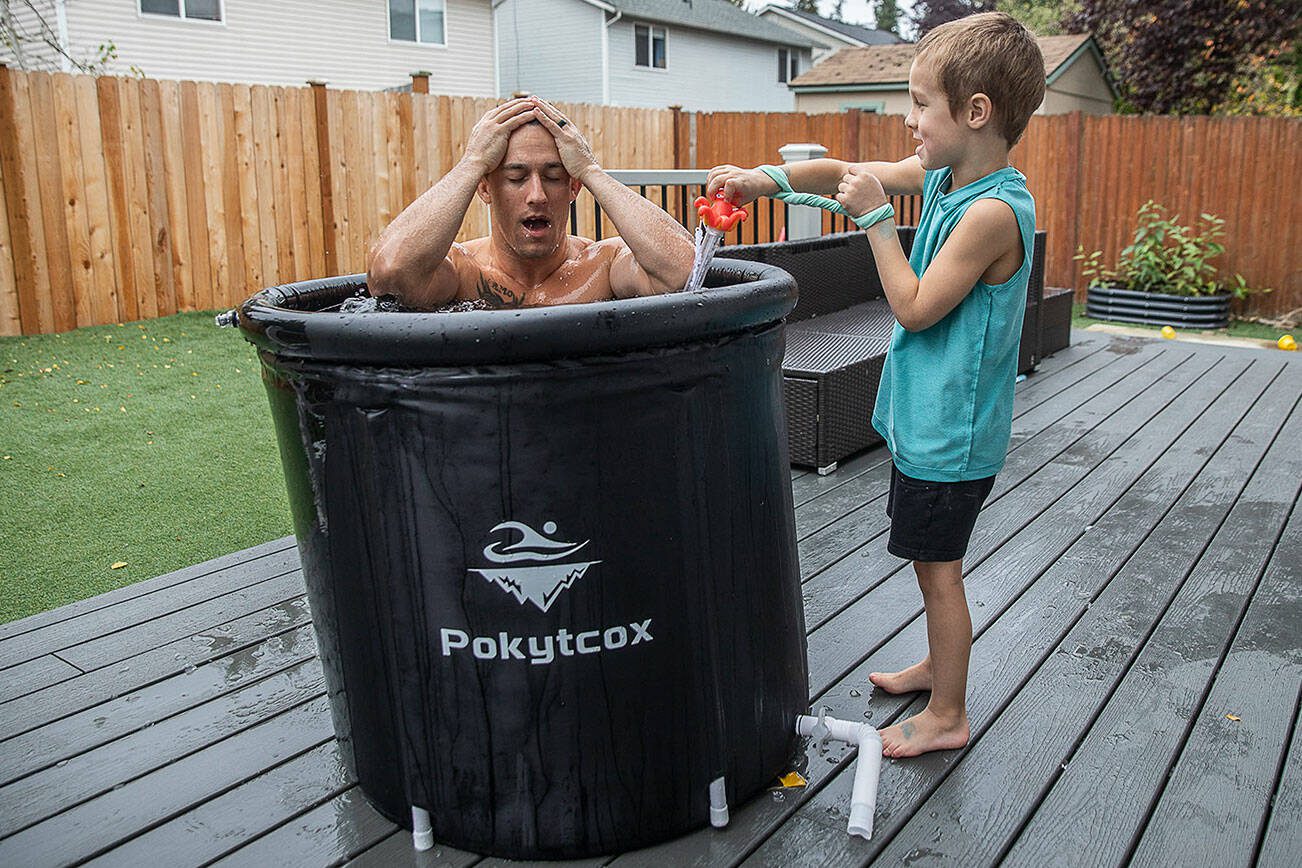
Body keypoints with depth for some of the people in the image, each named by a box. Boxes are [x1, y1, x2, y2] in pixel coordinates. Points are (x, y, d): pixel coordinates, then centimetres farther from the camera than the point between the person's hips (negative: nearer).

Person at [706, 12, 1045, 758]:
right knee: (935, 564, 23)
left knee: (937, 568, 4)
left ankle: (947, 714, 21)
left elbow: (914, 307, -22)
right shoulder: (945, 177, 3)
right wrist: (767, 180, -2)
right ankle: (940, 664, 43)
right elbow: (851, 174, 10)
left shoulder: (995, 210, -23)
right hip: (929, 420, 9)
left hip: (951, 435, -9)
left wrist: (876, 217, -18)